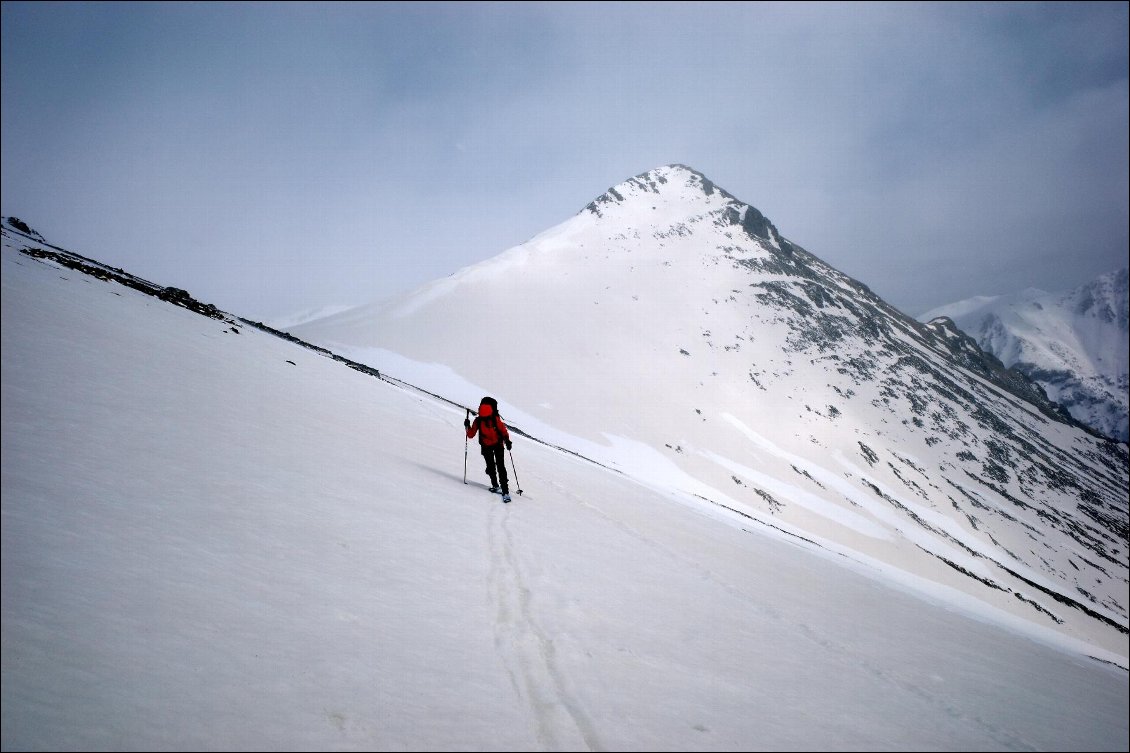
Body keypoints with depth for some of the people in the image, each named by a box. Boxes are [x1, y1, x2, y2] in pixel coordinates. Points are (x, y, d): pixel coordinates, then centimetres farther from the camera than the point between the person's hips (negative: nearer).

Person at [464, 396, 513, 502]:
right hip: (486, 447, 3)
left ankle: (505, 491, -11)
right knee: (490, 467, 9)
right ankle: (495, 485, 32)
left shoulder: (496, 419, -18)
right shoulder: (478, 421, -12)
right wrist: (468, 427, -24)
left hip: (498, 445, -3)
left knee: (500, 467, -10)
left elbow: (503, 430, -6)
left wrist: (507, 440, -18)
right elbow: (471, 435, -8)